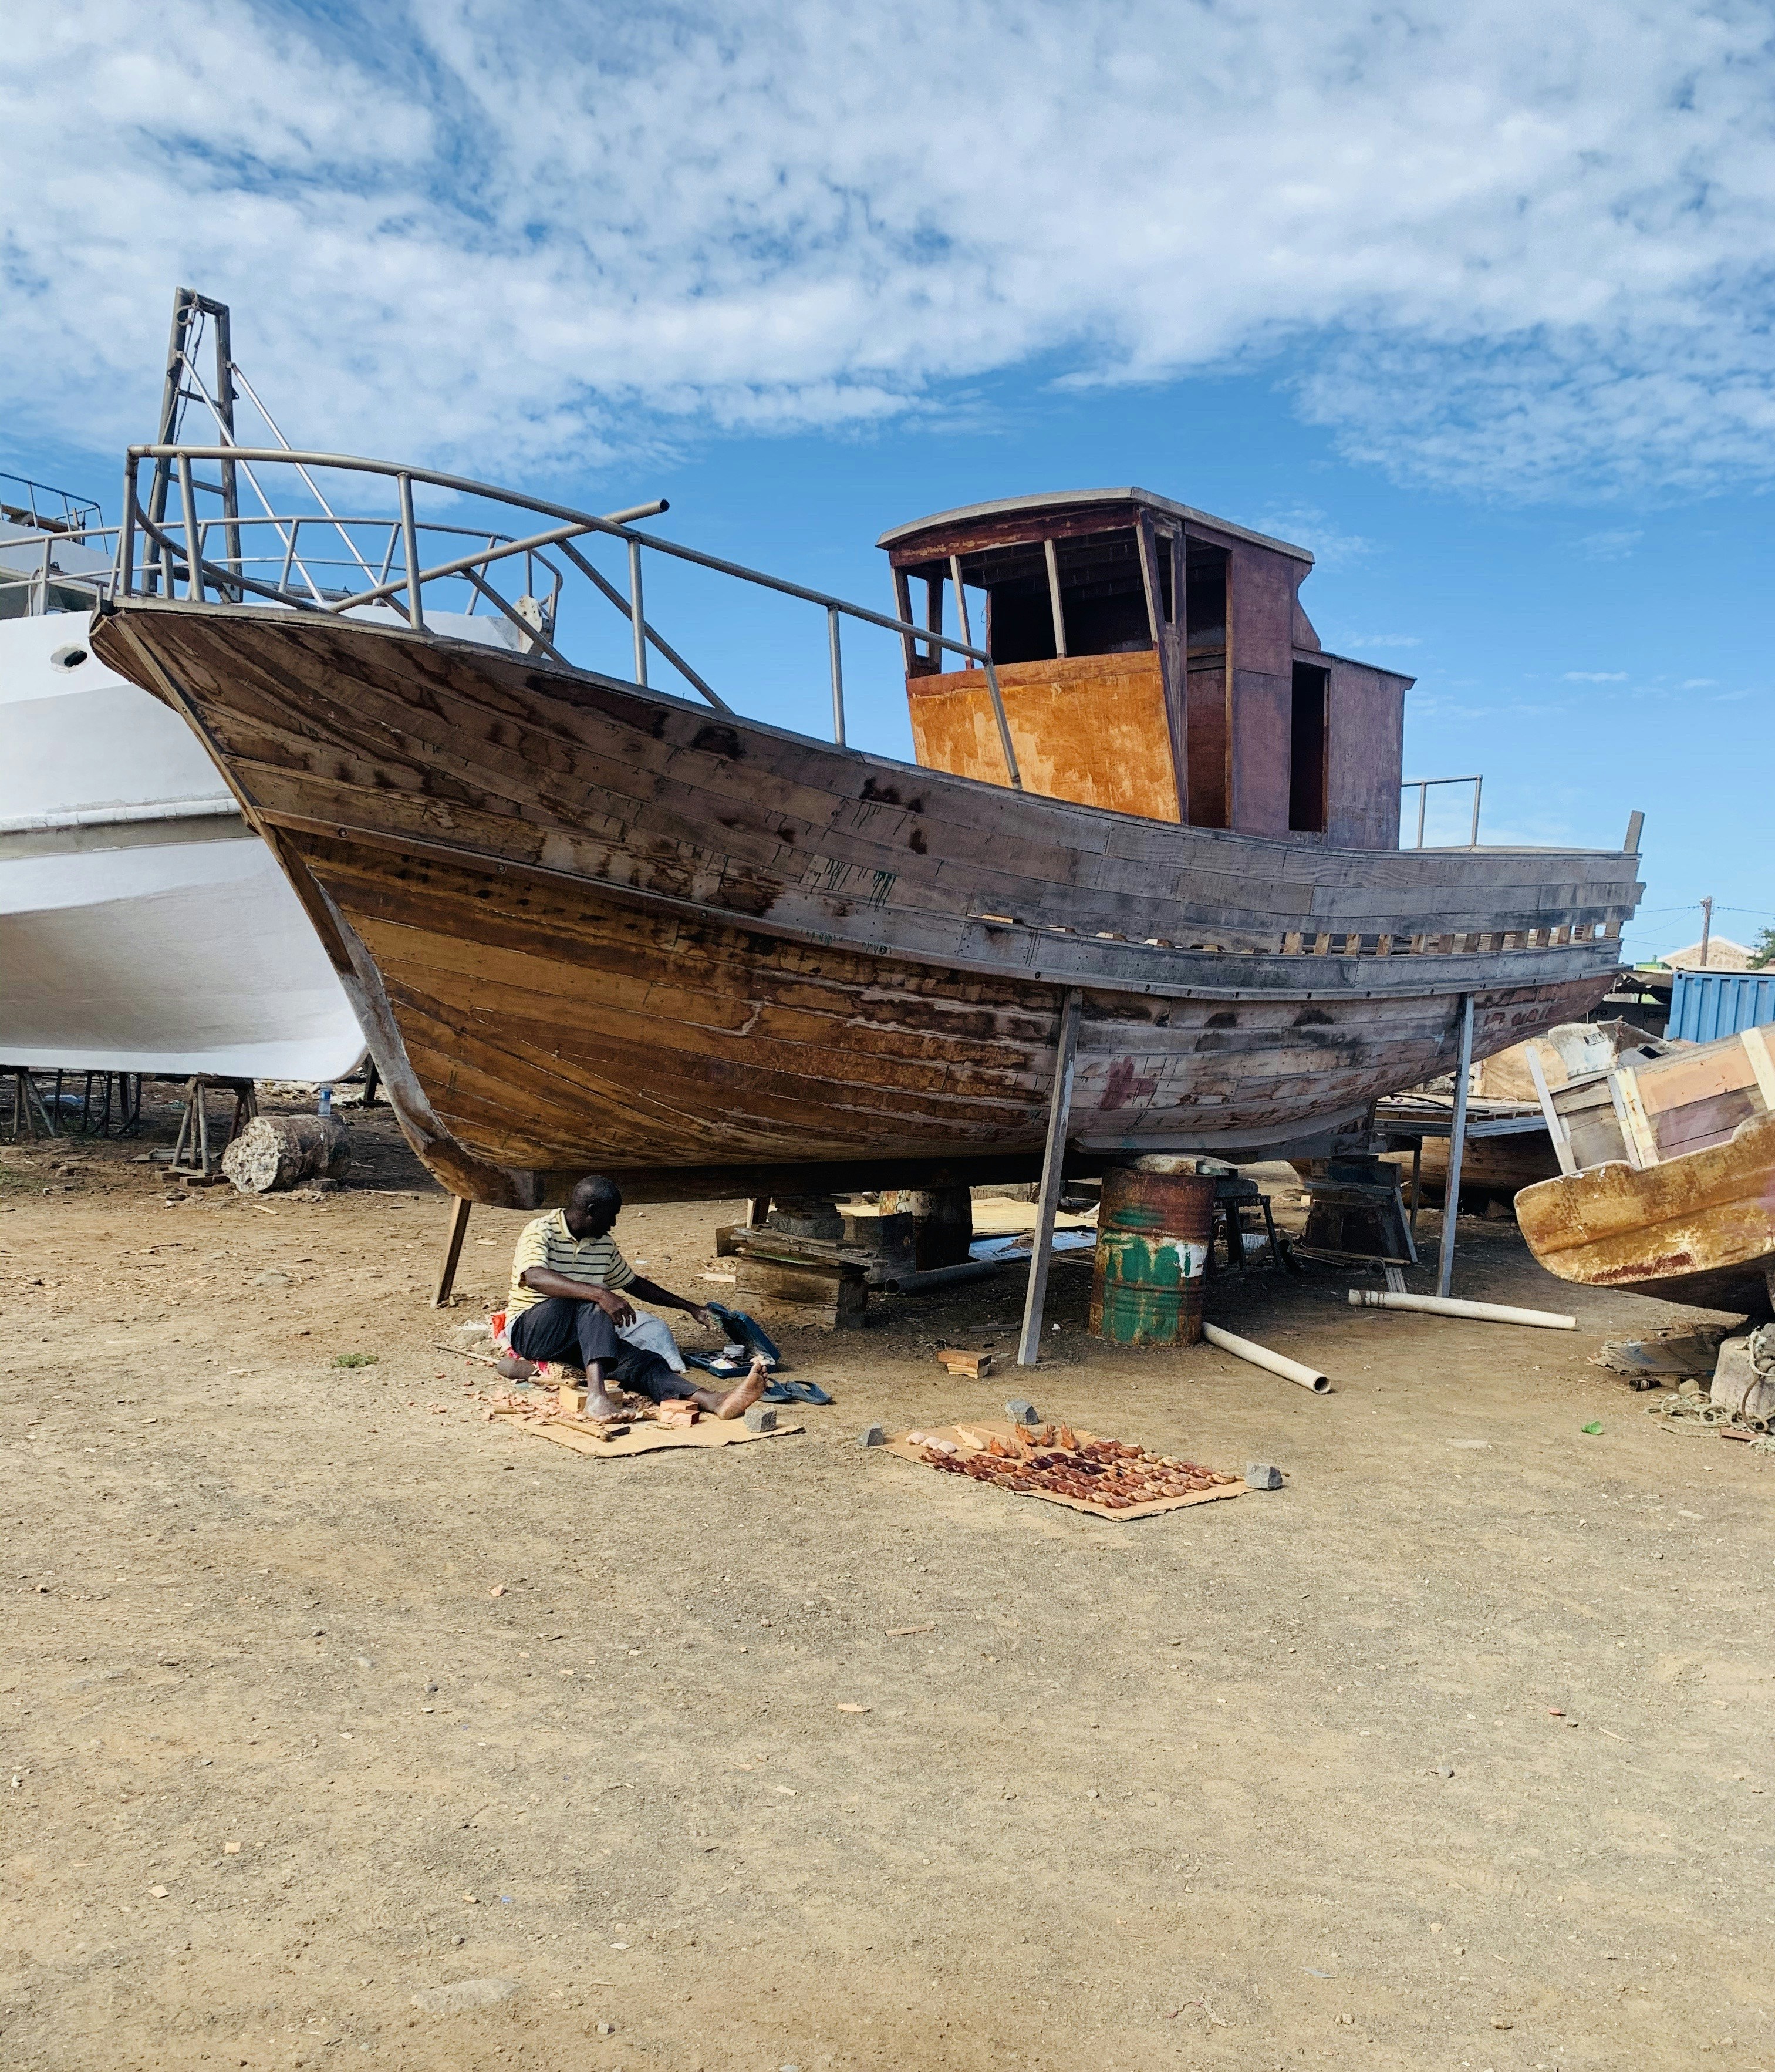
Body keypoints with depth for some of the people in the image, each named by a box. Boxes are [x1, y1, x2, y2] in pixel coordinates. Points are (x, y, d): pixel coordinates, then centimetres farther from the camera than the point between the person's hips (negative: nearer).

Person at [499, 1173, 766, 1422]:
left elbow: (634, 1284, 25)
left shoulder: (604, 1244, 11)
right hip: (528, 1329, -6)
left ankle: (712, 1400, -48)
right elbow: (534, 1277, -33)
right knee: (595, 1303, -34)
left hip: (583, 1337, 6)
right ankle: (596, 1394, -52)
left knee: (641, 1360, -23)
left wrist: (691, 1308, 23)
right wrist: (600, 1294, -43)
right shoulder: (541, 1232, -12)